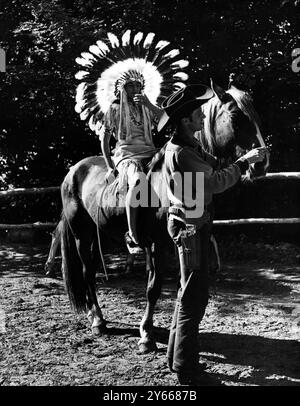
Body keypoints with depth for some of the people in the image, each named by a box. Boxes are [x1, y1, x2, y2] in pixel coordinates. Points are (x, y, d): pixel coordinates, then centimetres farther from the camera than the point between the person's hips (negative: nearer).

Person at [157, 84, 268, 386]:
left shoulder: (190, 146, 12)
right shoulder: (180, 153, -21)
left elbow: (211, 167, 14)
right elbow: (214, 182, -23)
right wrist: (244, 162, -16)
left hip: (193, 225, 11)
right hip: (189, 227, -11)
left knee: (189, 293, 18)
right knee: (194, 297, -5)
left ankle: (176, 356, 29)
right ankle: (186, 369, 2)